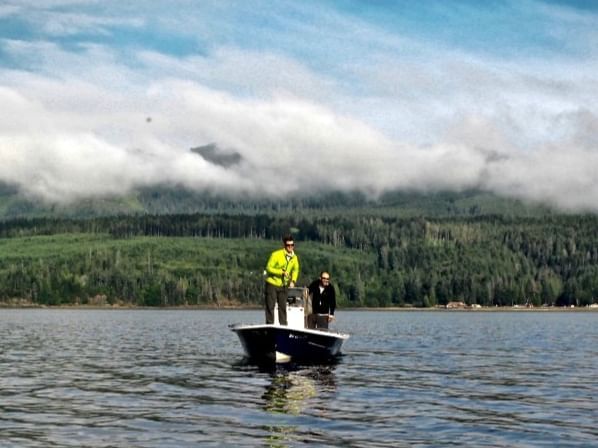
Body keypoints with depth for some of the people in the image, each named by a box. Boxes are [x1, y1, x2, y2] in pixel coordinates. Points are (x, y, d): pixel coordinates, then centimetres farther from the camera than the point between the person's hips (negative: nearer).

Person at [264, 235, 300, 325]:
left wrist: (293, 281, -14)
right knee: (270, 306, -2)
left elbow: (295, 270, 6)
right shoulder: (276, 255, -17)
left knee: (283, 306, 8)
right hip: (272, 284, -5)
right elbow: (268, 268, -16)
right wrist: (281, 272, -26)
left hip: (283, 286, 5)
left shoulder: (294, 257, 0)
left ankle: (283, 325, 14)